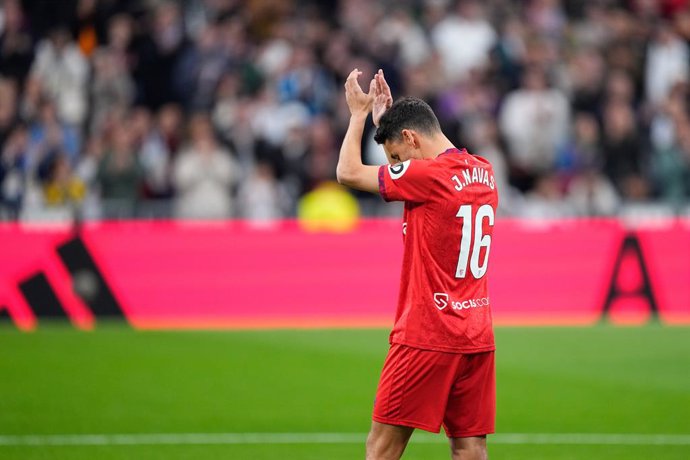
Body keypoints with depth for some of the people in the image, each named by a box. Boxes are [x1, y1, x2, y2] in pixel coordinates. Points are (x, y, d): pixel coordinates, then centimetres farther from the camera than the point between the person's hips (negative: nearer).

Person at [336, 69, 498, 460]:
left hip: (426, 337, -8)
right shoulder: (484, 172, 11)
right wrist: (385, 117, 25)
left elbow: (349, 172, -6)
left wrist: (359, 112, 7)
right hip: (477, 337, 8)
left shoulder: (430, 176, -14)